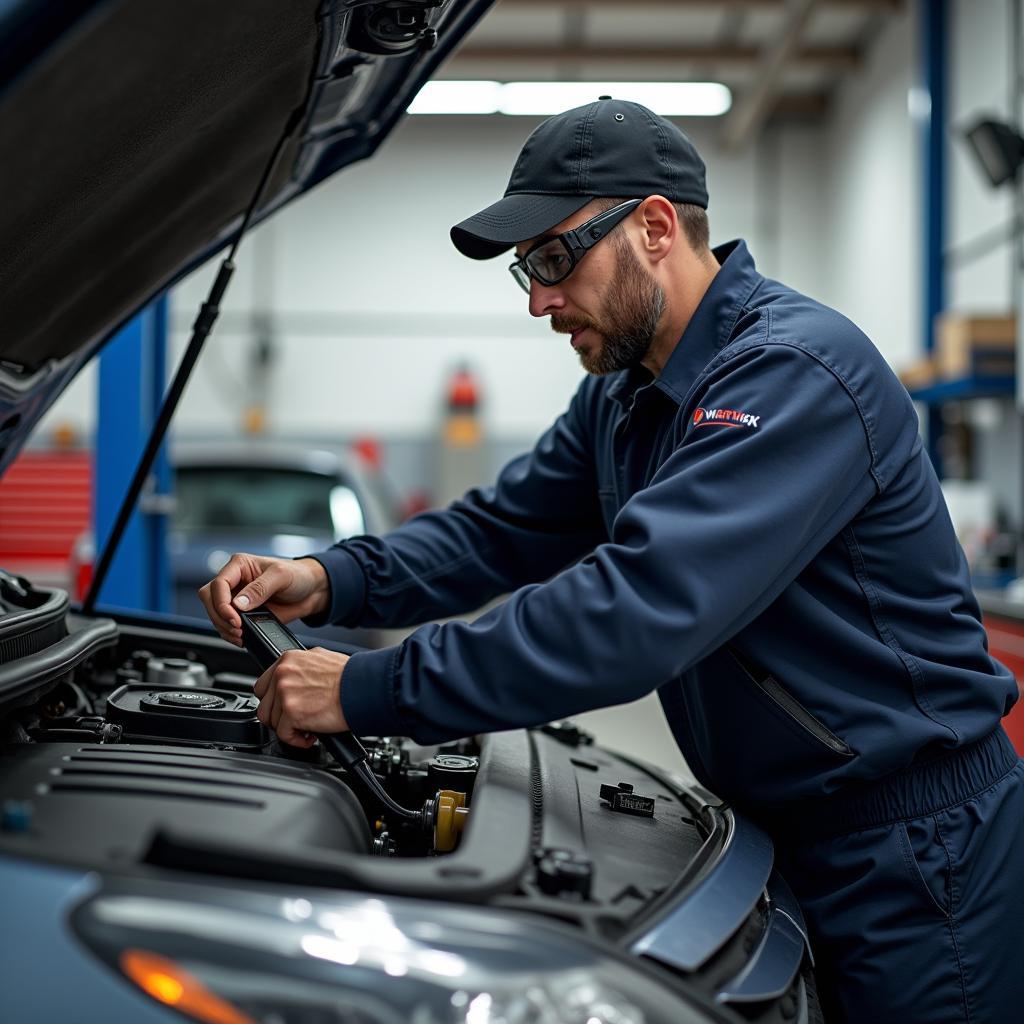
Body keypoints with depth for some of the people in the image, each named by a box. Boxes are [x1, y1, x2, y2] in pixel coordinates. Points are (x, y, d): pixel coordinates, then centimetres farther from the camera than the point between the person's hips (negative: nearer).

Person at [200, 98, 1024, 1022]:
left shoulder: (796, 371, -26)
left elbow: (639, 608, -35)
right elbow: (502, 529, 10)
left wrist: (370, 693, -31)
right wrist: (330, 581, -8)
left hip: (911, 847, -8)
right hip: (787, 832, 8)